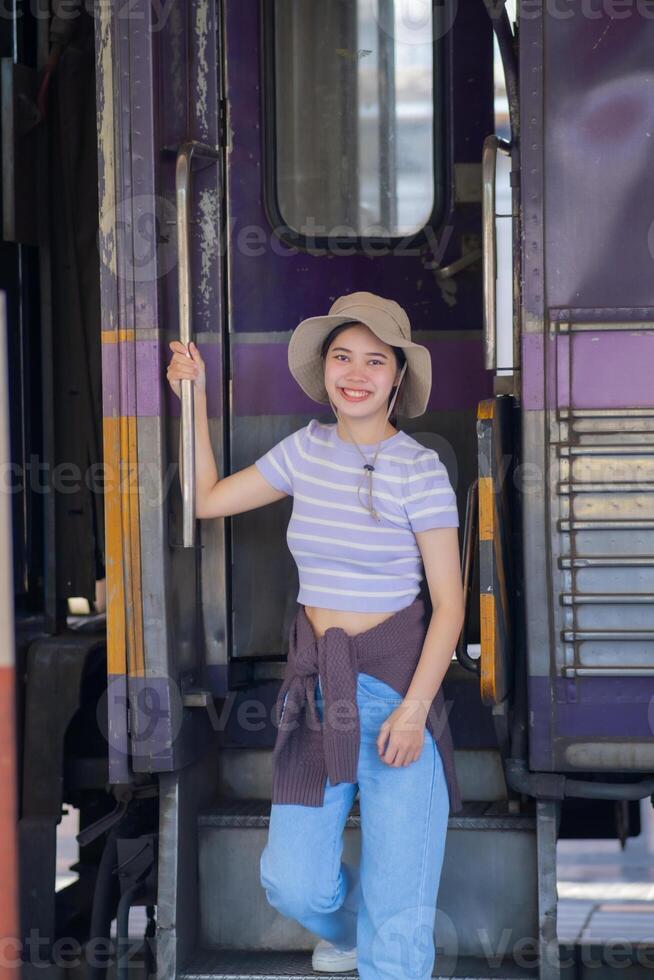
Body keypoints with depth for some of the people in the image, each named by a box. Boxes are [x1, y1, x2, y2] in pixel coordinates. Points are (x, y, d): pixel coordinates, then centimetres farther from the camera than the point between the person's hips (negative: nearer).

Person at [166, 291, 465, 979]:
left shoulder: (420, 469, -9)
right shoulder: (307, 449, 5)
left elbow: (449, 602, -8)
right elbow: (208, 500, 14)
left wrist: (415, 707, -16)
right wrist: (194, 399, 11)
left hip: (396, 682, -4)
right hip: (316, 681, 4)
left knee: (397, 910, -3)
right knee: (293, 882, 3)